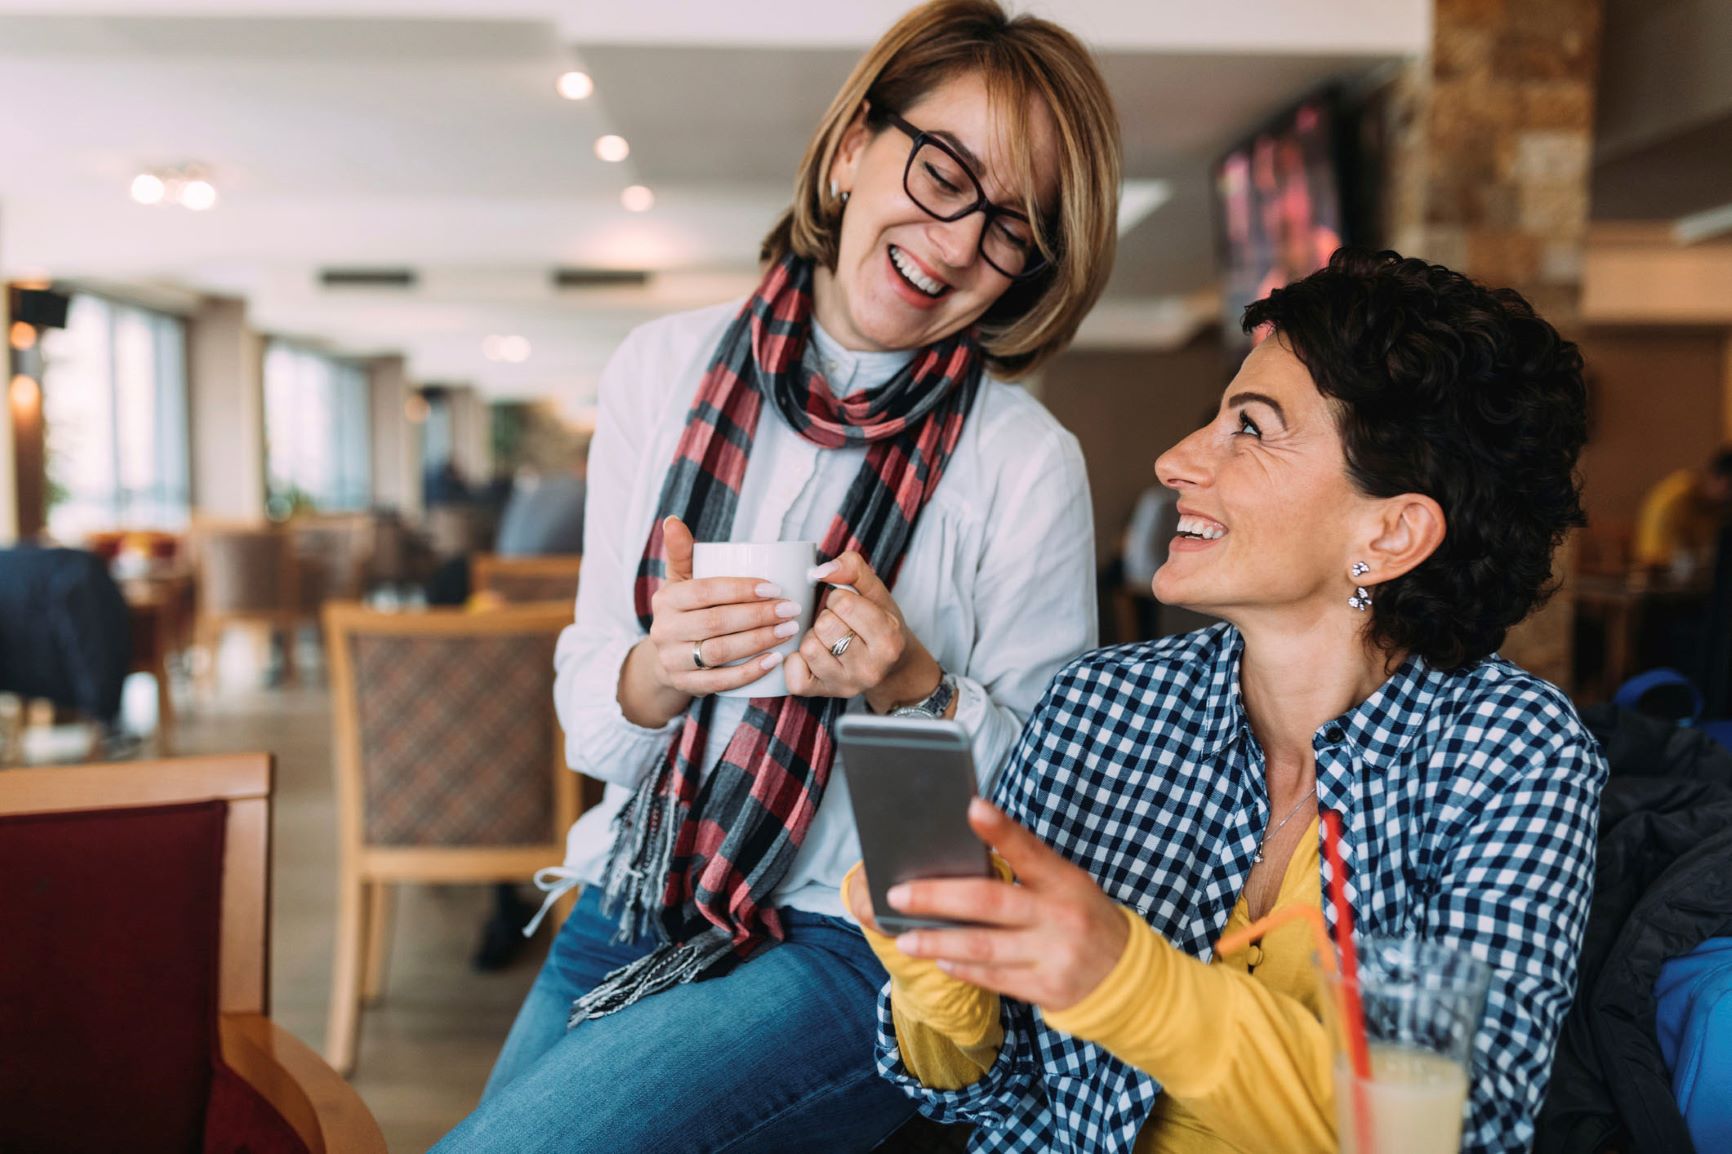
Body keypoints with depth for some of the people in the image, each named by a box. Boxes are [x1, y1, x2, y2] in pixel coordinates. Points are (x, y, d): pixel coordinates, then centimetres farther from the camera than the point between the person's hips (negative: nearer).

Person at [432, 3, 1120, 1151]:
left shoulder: (1028, 464, -11)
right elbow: (587, 722, 3)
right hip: (629, 914, 4)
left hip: (860, 943, -4)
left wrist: (919, 692, -22)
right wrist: (656, 674, -20)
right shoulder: (665, 367, 0)